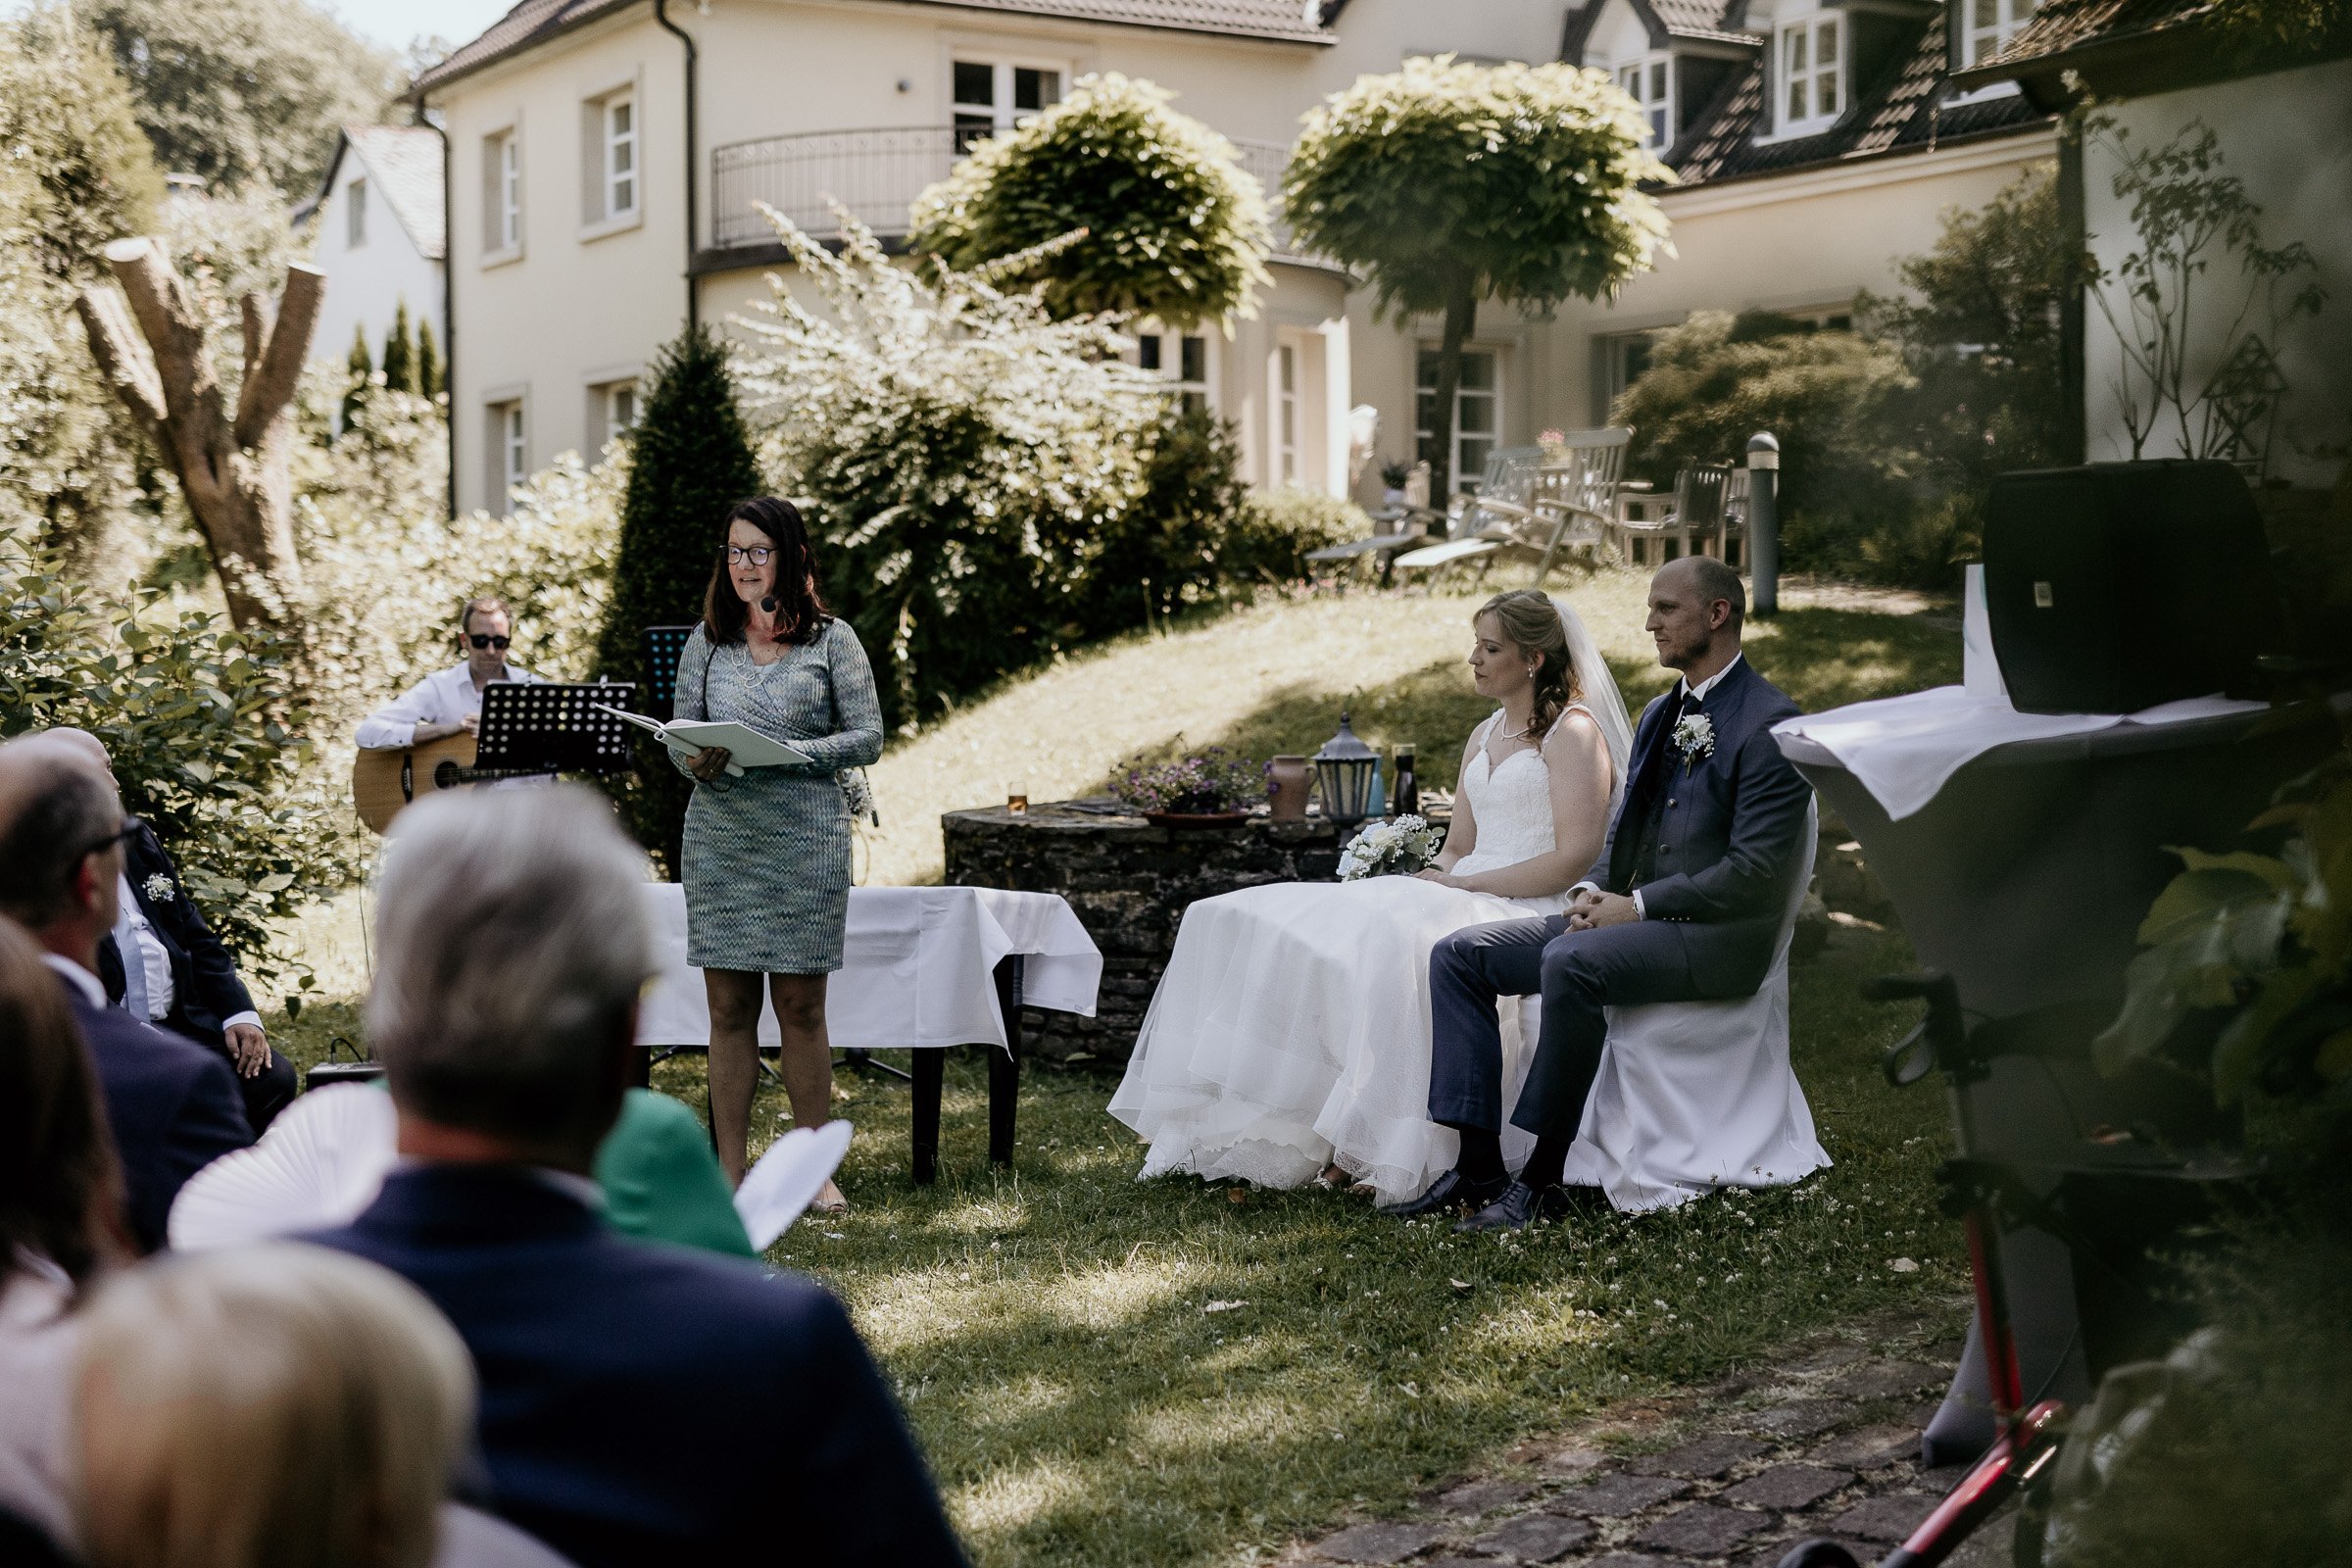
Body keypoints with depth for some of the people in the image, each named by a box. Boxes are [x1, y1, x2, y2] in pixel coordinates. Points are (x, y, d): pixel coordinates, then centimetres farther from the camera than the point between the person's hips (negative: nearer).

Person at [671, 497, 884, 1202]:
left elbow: (867, 737, -1)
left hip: (805, 839, -2)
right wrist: (696, 762, -12)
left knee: (801, 1007, 2)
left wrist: (790, 753, -16)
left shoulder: (832, 638, 3)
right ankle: (729, 1171, 10)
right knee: (729, 1008, 3)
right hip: (719, 839, 2)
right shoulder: (707, 641, 10)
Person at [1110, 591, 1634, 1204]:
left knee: (1392, 944, -37)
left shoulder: (1573, 731, -3)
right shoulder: (1484, 736, 22)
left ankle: (1370, 1146, -29)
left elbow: (1573, 858, -13)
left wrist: (1466, 885, -14)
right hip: (1464, 902, 8)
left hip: (1528, 912, -8)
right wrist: (1431, 881, -2)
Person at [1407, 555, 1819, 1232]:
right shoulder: (1659, 715, 18)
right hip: (1628, 914, 9)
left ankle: (1545, 1175, -24)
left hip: (1716, 935, -9)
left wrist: (1637, 906, -17)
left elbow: (1755, 871, -17)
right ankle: (1478, 1165, -10)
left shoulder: (1770, 724, -10)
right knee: (1460, 954, -6)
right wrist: (1592, 892, 0)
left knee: (1571, 962, -35)